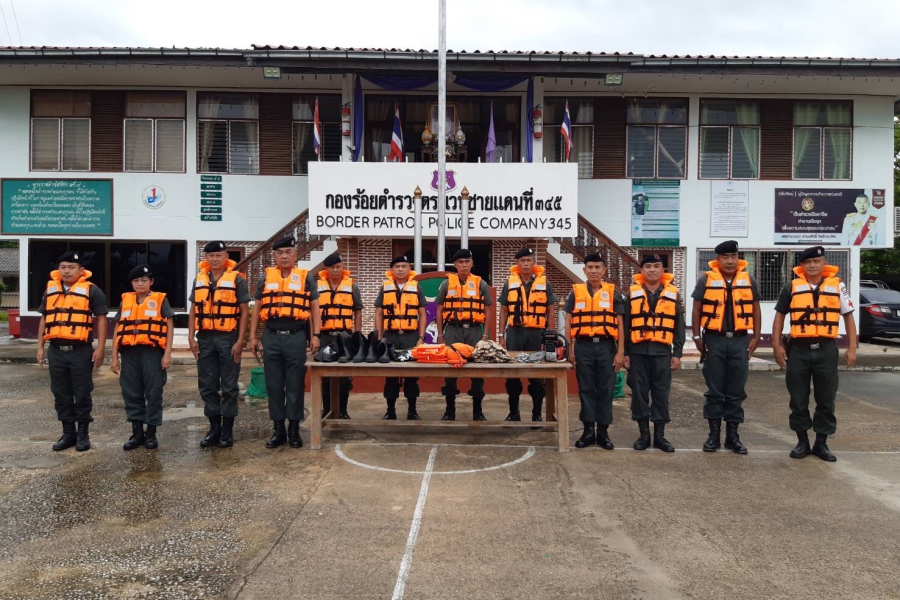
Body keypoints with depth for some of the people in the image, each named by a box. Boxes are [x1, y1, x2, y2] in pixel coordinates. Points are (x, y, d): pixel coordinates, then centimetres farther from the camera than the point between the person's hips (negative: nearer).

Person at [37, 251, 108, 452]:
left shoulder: (91, 290, -1)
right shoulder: (50, 290, 14)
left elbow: (101, 319, -3)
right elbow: (44, 319, 19)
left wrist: (100, 347, -9)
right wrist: (40, 347, 14)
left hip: (81, 351, -5)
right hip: (56, 351, 5)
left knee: (82, 394, 1)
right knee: (61, 394, 10)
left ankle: (83, 433, 12)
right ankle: (68, 432, 20)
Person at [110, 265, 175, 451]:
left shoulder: (160, 300, 4)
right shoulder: (125, 301, 13)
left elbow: (169, 326, 1)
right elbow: (117, 330, 14)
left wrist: (167, 353, -7)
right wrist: (114, 357, 8)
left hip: (152, 352, -3)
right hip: (129, 353, 4)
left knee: (153, 393, 0)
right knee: (131, 393, 6)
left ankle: (151, 433, 10)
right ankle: (137, 432, 17)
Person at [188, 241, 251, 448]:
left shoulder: (237, 279, -2)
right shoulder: (199, 280, 10)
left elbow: (244, 312, -4)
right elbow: (193, 310, 11)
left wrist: (240, 341, -11)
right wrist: (191, 338, 2)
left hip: (228, 338, -4)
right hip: (205, 338, 4)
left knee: (229, 386, 2)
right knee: (207, 386, 8)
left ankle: (227, 430, 12)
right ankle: (214, 427, 20)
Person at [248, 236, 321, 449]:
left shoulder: (305, 277, 5)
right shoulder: (266, 278, 11)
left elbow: (314, 308, 5)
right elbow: (258, 309, 13)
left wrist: (315, 335, -3)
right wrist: (253, 336, 7)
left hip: (296, 337, -2)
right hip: (271, 337, 2)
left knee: (295, 385, 2)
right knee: (274, 385, 6)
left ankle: (294, 429, 12)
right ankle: (278, 429, 15)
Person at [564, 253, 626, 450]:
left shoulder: (613, 292, 6)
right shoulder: (575, 292, 7)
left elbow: (620, 324, 4)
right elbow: (568, 323, 7)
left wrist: (620, 352, -3)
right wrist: (570, 350, 0)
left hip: (606, 346, 0)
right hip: (583, 346, 0)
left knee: (605, 390, 3)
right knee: (586, 389, 5)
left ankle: (603, 432, 13)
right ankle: (588, 431, 13)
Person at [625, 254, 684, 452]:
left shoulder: (673, 294, 7)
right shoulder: (632, 293, 5)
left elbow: (679, 326, 8)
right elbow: (625, 325, 5)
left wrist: (677, 353, 2)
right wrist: (625, 352, 0)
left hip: (662, 351, 0)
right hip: (638, 351, 0)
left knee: (661, 393, 4)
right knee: (639, 393, 3)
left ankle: (660, 435, 13)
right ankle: (644, 434, 13)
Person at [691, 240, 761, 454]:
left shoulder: (749, 280, 6)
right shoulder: (706, 280, 0)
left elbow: (756, 310, 10)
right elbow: (697, 310, 3)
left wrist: (755, 338, 3)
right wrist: (697, 337, -2)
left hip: (740, 341, 2)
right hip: (714, 341, -1)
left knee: (736, 392, 6)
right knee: (714, 391, 4)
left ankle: (733, 435, 16)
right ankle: (714, 435, 13)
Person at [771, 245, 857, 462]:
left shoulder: (837, 286, 5)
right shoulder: (791, 287, 4)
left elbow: (848, 316, 9)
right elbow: (779, 315, 8)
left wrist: (852, 348, 2)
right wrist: (777, 344, -1)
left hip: (826, 349, 0)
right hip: (799, 349, 0)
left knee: (826, 400, 6)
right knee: (798, 399, 5)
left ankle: (821, 443, 18)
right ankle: (802, 442, 18)